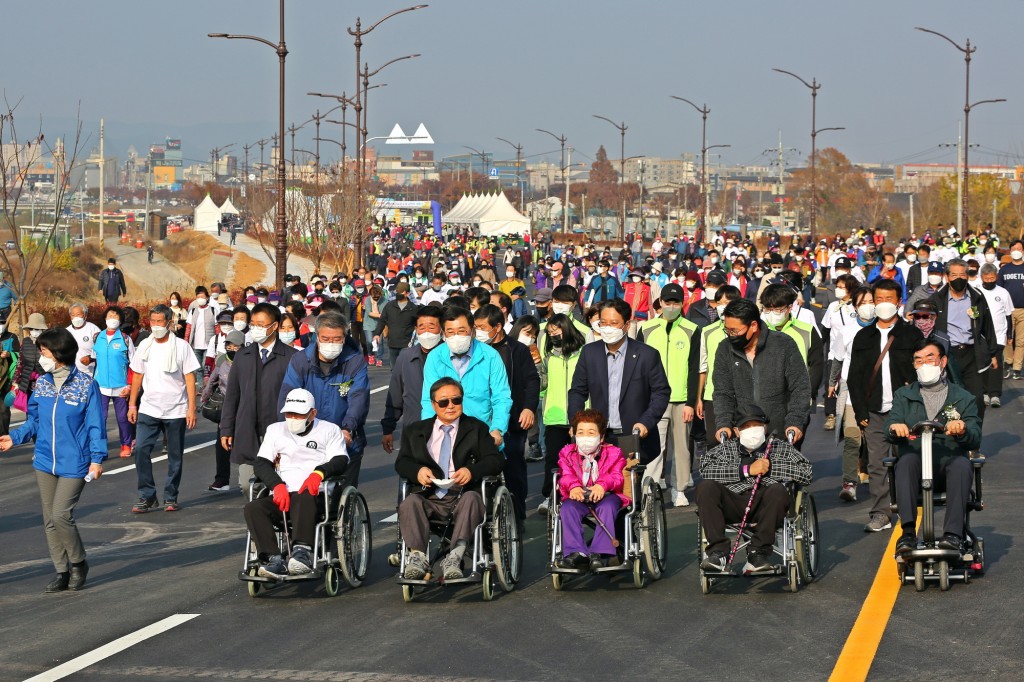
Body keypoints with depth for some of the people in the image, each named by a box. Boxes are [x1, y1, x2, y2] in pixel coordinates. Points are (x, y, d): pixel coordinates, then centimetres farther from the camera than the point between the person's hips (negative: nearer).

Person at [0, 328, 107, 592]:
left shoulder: (85, 384, -9)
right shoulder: (42, 383, 6)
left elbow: (95, 424, -6)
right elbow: (34, 421, 14)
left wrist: (97, 458, -11)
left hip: (74, 463, -6)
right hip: (45, 461, 6)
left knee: (61, 515, -13)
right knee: (50, 519, 7)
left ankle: (78, 563, 10)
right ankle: (62, 571, 18)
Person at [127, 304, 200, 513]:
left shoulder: (181, 347, -3)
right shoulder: (145, 346, 7)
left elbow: (190, 378, -3)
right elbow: (137, 376, 14)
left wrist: (192, 408, -9)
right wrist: (132, 404, 8)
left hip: (176, 411, -2)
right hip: (148, 409, 2)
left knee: (175, 456, 4)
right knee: (141, 450, -11)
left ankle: (171, 497, 16)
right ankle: (147, 496, -4)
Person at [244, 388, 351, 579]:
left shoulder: (329, 430, 18)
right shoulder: (275, 430, 26)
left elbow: (340, 461, 2)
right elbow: (260, 463, 14)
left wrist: (318, 472, -20)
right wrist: (277, 485, -7)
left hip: (315, 496, -4)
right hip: (281, 496, 4)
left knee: (304, 498, -41)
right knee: (252, 509, -27)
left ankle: (302, 552, -55)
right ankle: (274, 560, -40)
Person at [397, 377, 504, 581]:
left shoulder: (477, 429, 18)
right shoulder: (415, 431, 23)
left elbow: (495, 460, 6)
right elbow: (401, 462, 13)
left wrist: (472, 471, -16)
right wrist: (418, 470, -11)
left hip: (462, 497, -1)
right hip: (428, 499, 1)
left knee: (471, 498, -35)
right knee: (410, 502, -31)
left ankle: (455, 557, -48)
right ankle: (417, 557, -43)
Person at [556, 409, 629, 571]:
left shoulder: (613, 453, 6)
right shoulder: (567, 454, 11)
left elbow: (617, 477, -7)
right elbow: (566, 477, -3)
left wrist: (602, 485, -31)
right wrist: (573, 487, -28)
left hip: (605, 495, -2)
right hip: (578, 497, 2)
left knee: (607, 506, -36)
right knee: (567, 508, -30)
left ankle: (600, 553, -40)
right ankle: (576, 552, -37)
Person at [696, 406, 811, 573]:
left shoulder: (778, 447, 16)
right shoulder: (726, 448, 17)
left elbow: (805, 472, 2)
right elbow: (705, 469, -4)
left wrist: (770, 469, -5)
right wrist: (746, 470, -9)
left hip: (764, 506, -1)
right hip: (732, 506, 1)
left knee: (778, 490, -32)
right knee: (705, 487, -24)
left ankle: (758, 553, -25)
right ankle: (717, 551, -25)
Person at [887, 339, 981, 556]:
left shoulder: (963, 398, 17)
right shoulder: (903, 396, 22)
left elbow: (975, 441, 4)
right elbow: (890, 432, 6)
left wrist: (962, 431, -21)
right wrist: (894, 428, -20)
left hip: (949, 459, 0)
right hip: (916, 459, 0)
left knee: (961, 464, -35)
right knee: (907, 460, -35)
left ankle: (953, 534, -45)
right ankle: (908, 532, -46)